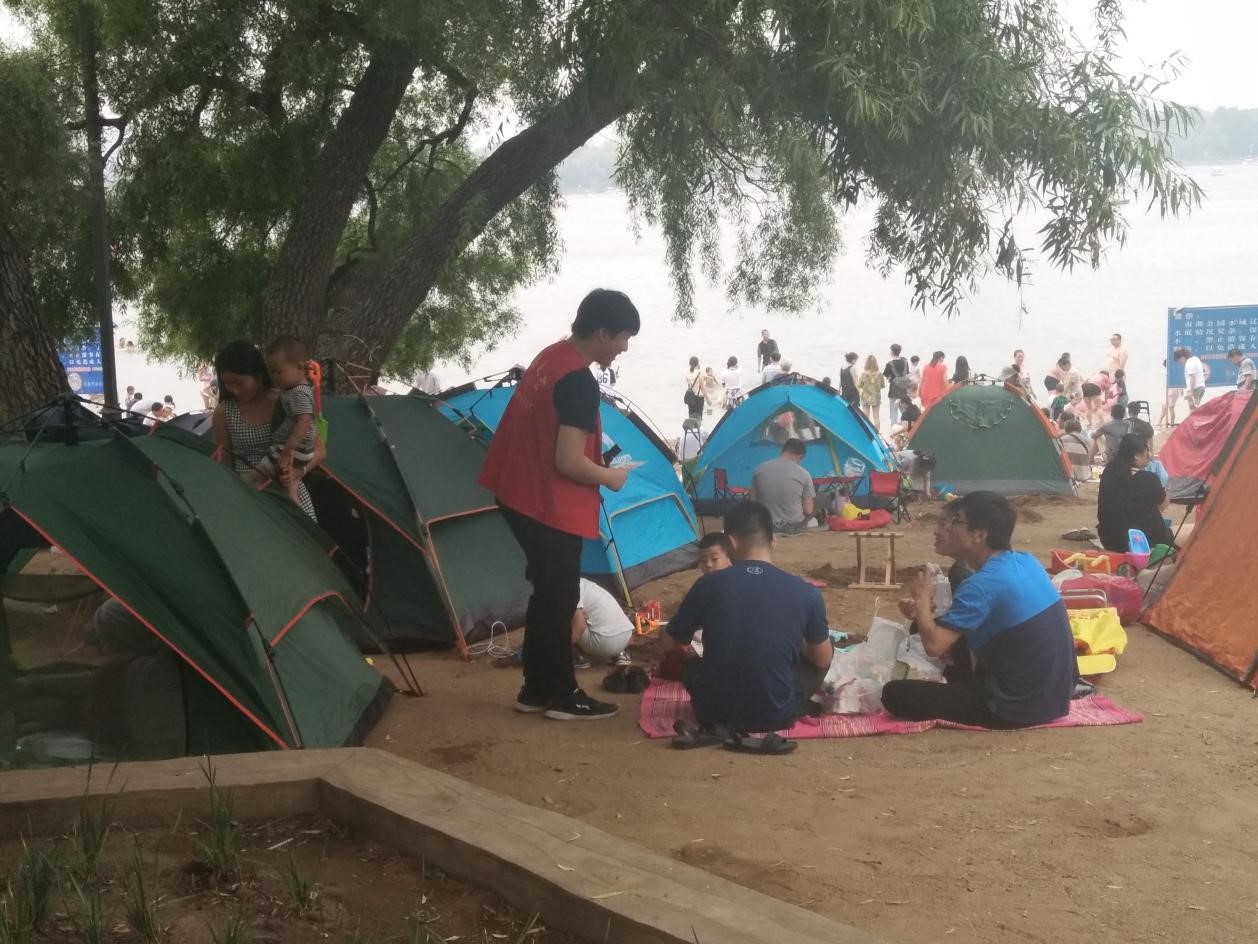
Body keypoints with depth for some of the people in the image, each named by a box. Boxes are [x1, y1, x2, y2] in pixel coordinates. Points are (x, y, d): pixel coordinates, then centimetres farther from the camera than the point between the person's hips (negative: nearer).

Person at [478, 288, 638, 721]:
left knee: (546, 594, 17)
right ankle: (562, 696, 13)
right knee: (560, 599, 2)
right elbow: (568, 462, -24)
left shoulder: (549, 357, 8)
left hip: (521, 497, 9)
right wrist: (609, 477, -6)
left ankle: (536, 689, 24)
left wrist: (597, 462, 15)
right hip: (551, 507, -9)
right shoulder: (580, 382, -21)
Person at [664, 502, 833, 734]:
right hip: (776, 716, -1)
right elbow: (823, 659, 7)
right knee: (822, 652, 24)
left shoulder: (709, 584, -8)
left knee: (688, 662, 33)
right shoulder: (805, 593, -9)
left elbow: (670, 643, 7)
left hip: (714, 714, 1)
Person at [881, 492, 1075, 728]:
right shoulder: (1026, 561, 4)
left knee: (894, 694, -4)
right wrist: (924, 614, 10)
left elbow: (934, 644, -26)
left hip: (1020, 707, -8)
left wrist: (922, 599, -7)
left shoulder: (982, 584, -22)